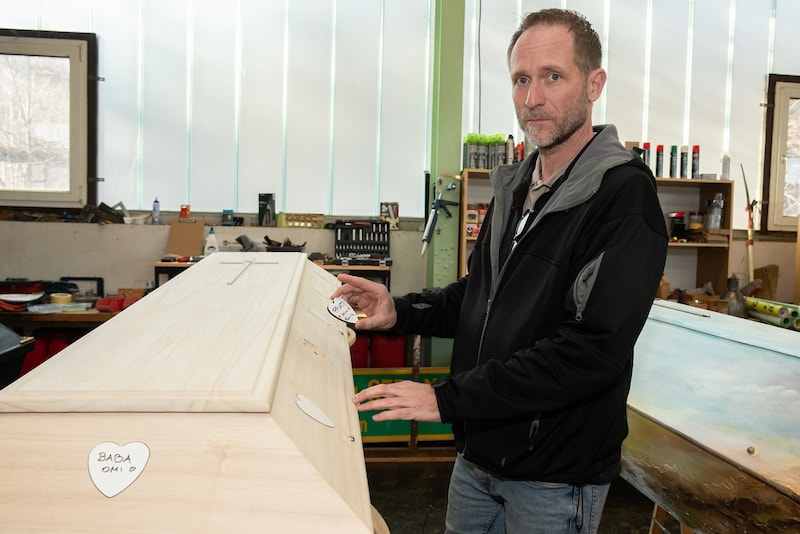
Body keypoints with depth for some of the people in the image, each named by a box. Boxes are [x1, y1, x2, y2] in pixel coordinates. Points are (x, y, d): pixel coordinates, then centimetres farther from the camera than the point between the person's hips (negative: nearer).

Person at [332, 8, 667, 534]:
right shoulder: (516, 185, 6)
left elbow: (592, 350, -27)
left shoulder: (625, 195, -19)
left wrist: (447, 398, -26)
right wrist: (400, 311, -2)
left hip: (555, 478, -6)